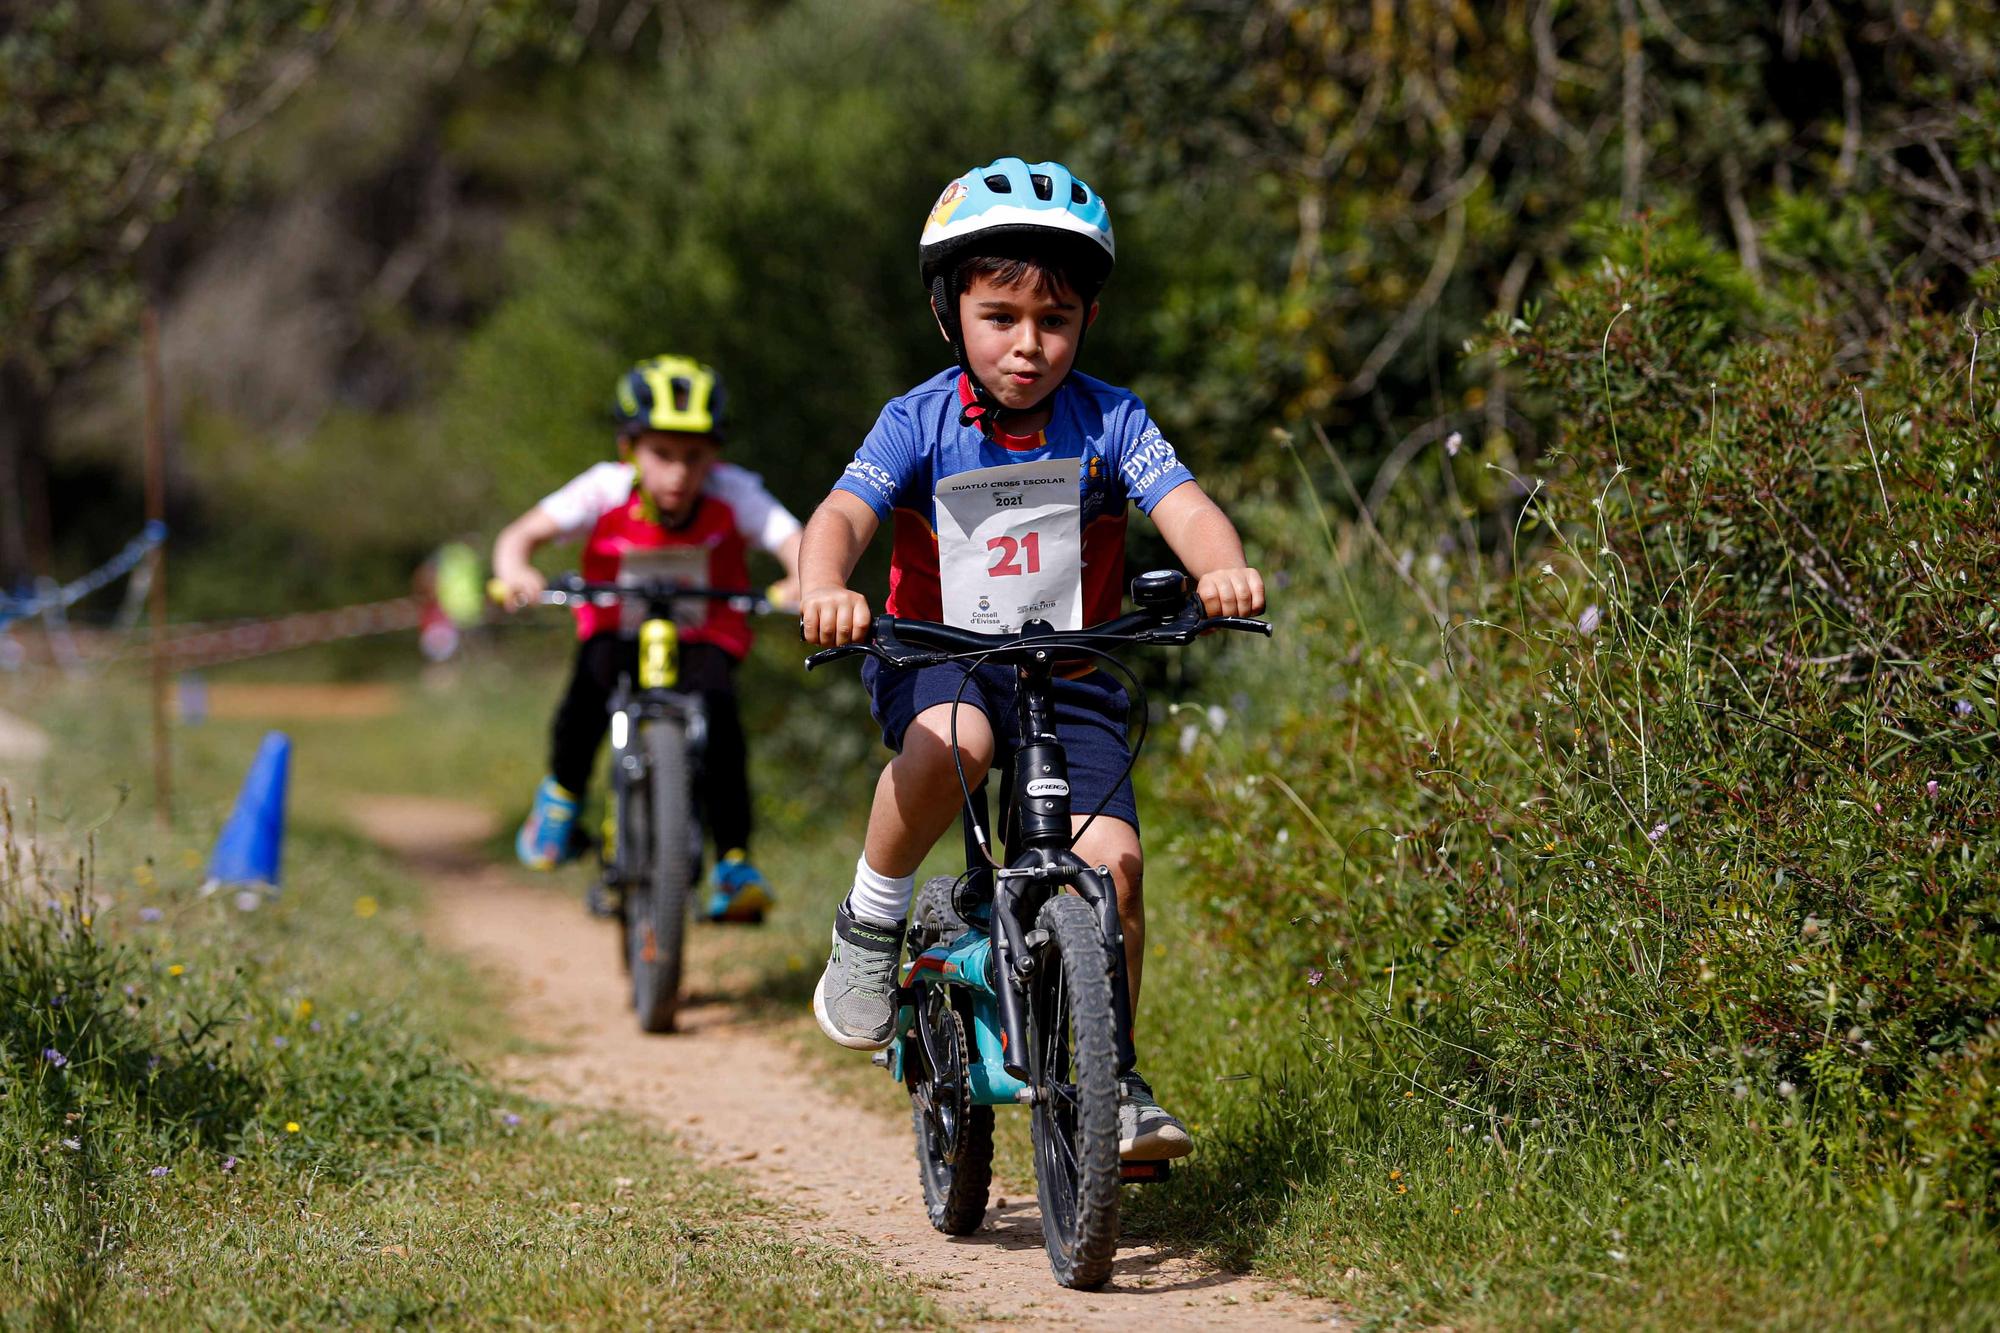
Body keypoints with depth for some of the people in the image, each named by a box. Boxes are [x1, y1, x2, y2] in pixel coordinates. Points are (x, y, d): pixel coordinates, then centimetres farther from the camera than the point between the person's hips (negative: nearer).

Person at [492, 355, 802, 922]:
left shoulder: (734, 494, -21)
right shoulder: (606, 491, -21)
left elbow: (794, 543, -32)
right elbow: (521, 534, -27)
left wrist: (804, 583, -56)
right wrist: (515, 571, -50)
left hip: (703, 637, 0)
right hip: (620, 633, 0)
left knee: (718, 709, -30)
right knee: (593, 679, -32)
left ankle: (734, 863, -19)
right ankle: (561, 796, -3)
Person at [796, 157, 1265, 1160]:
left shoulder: (1109, 422, -6)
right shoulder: (920, 423, -9)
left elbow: (1184, 507, -20)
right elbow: (842, 515, -22)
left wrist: (1223, 566, -44)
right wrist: (823, 589, -45)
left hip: (1070, 672, 2)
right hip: (935, 659, -2)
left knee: (1111, 860, -16)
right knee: (953, 738, -37)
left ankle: (1112, 1081, 2)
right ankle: (869, 925, -13)